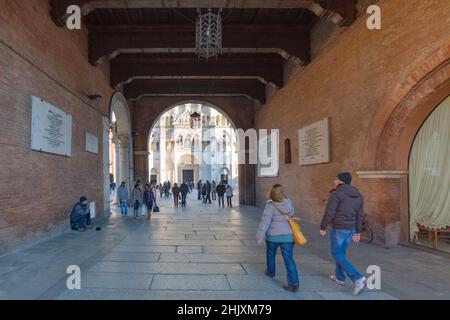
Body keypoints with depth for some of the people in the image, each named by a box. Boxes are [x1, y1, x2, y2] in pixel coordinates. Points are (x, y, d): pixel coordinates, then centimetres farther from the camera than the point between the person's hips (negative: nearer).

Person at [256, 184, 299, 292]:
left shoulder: (270, 206, -17)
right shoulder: (289, 203, -4)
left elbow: (265, 222, -19)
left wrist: (260, 237, -14)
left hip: (273, 236, -3)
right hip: (288, 236, 3)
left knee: (270, 254, 24)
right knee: (289, 259, 5)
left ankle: (270, 272, 44)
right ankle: (294, 284, 0)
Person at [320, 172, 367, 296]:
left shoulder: (336, 194, -18)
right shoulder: (358, 195, 5)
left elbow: (329, 213, -19)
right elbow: (360, 215, 7)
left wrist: (322, 227, -7)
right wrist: (357, 232, 15)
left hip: (338, 229, -8)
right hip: (351, 229, 8)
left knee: (337, 255, 4)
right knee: (341, 252, 23)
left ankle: (358, 278, -8)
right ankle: (339, 277, 33)